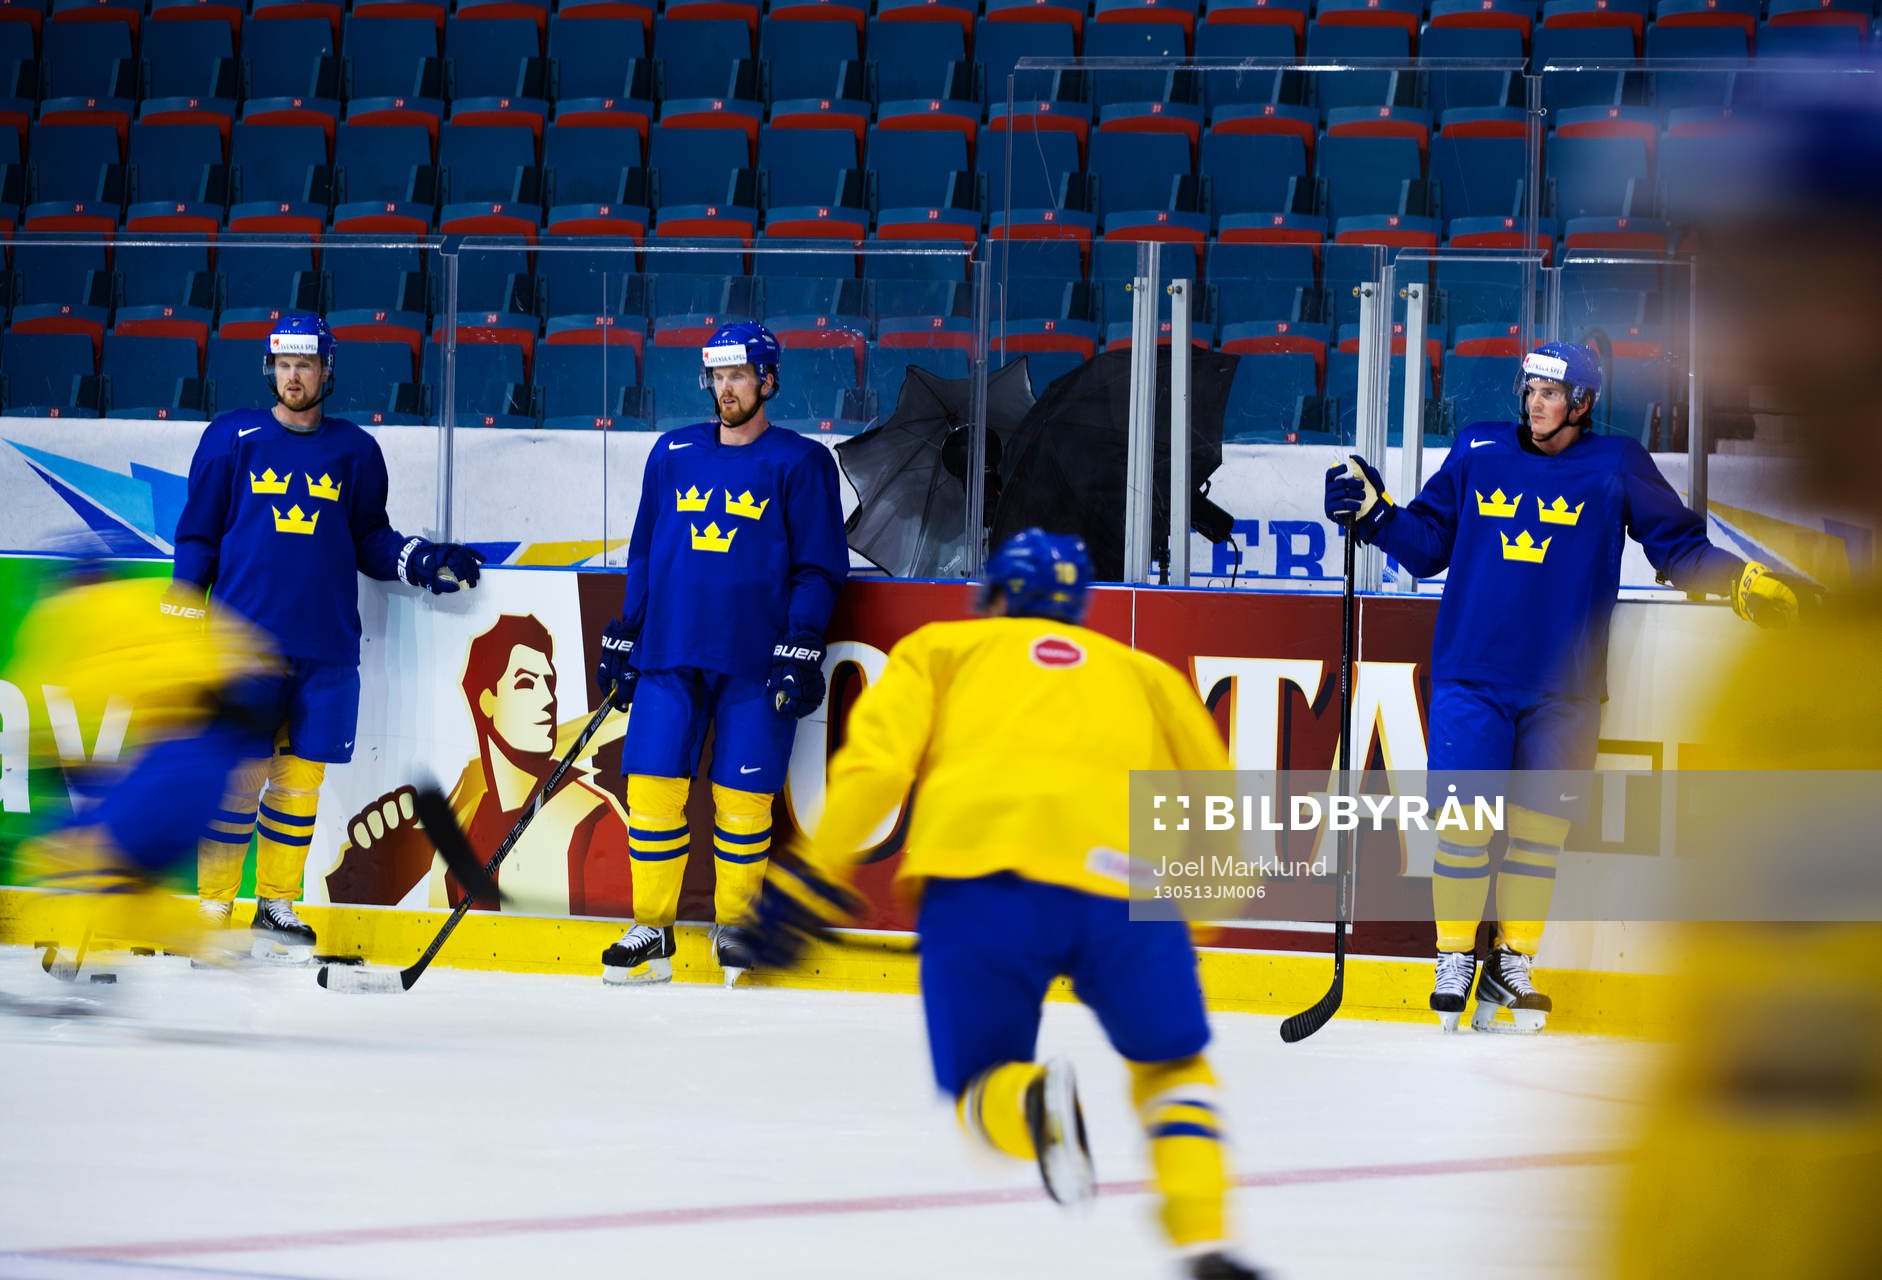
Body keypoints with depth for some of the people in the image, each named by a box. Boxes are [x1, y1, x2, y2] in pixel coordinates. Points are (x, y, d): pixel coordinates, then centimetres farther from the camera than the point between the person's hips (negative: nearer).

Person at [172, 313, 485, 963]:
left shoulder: (355, 451, 10)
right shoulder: (232, 438, 4)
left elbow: (368, 539, 17)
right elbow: (197, 536, 7)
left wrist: (418, 559, -1)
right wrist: (183, 618, 1)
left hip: (326, 647, 3)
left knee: (300, 781, 4)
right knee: (238, 775, -7)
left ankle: (277, 908, 16)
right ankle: (212, 912, 2)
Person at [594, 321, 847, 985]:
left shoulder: (799, 463, 2)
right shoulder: (673, 455, 13)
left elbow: (819, 568, 0)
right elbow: (643, 556, 18)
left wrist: (801, 649, -9)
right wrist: (623, 640, 14)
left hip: (756, 664, -3)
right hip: (669, 653, 3)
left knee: (743, 799, -2)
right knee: (652, 786, -3)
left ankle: (736, 924, 14)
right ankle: (651, 931, 6)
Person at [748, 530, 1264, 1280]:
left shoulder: (941, 648, 28)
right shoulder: (1142, 672, 34)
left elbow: (876, 760, 9)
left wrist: (817, 873, 8)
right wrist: (1190, 920, 45)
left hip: (976, 871, -1)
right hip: (1125, 874, 1)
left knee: (982, 1088, 14)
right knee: (1170, 1066, 22)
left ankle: (1035, 1105, -22)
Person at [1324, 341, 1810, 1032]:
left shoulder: (1616, 467, 0)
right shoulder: (1476, 453, 5)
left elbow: (1679, 547, 2)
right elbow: (1428, 544, 12)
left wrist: (1743, 582, -13)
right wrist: (1373, 515, -3)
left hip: (1562, 688, 0)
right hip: (1472, 676, 0)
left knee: (1540, 823, 4)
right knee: (1463, 818, -5)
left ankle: (1512, 962, 17)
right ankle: (1455, 958, 10)